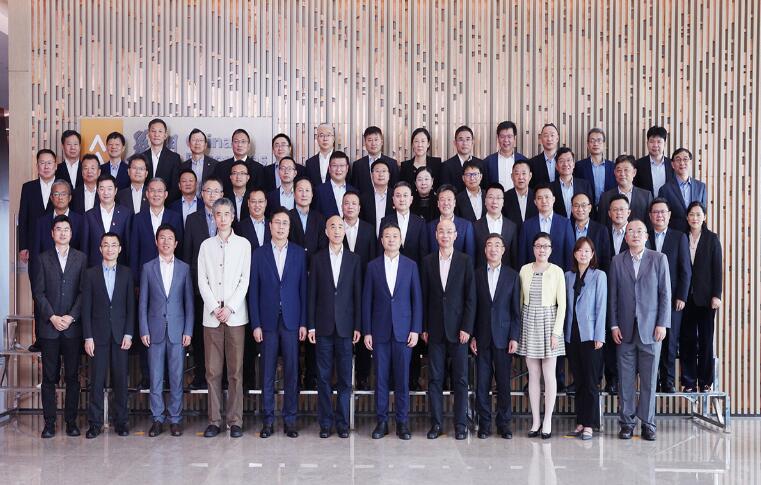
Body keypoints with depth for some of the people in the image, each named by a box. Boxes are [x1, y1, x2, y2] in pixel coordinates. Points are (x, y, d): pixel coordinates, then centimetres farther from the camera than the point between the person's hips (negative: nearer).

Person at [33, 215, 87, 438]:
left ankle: (71, 420, 10)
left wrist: (71, 316, -9)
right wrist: (52, 317, -8)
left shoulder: (81, 258, 7)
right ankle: (49, 422, 10)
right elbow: (38, 292, 3)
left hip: (73, 326, 0)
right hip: (49, 326, 0)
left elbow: (83, 292, 1)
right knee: (49, 377, 4)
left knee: (72, 376, 3)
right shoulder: (43, 258, 7)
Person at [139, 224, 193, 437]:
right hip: (155, 330, 0)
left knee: (177, 377, 3)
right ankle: (157, 419, 14)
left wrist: (188, 331, -2)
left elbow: (189, 301, 5)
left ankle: (175, 419, 12)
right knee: (155, 377, 4)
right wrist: (143, 331, -2)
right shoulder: (148, 268, 6)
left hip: (177, 330, 0)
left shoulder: (184, 268, 6)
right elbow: (143, 302, 5)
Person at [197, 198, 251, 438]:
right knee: (212, 371, 3)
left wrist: (230, 308, -9)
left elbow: (245, 279, 0)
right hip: (211, 316, 2)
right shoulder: (206, 245, 11)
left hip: (236, 315, -2)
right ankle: (214, 420, 10)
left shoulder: (243, 244, 5)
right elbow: (202, 281, 6)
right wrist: (214, 308, -6)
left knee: (235, 371, 0)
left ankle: (235, 420, 7)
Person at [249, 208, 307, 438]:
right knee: (268, 373, 5)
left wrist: (303, 323, -1)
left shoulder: (299, 254, 6)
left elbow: (303, 289, 4)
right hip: (268, 322, 0)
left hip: (292, 321, 0)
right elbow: (253, 291, 4)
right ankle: (268, 420, 15)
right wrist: (255, 324, -3)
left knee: (292, 372, 3)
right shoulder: (259, 255, 5)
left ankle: (289, 420, 13)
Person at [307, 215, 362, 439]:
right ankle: (325, 422, 14)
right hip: (323, 325, 0)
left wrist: (357, 326, -1)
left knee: (345, 378, 4)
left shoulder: (354, 259, 5)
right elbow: (311, 294, 4)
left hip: (345, 325, 0)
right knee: (324, 377, 5)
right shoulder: (317, 259, 5)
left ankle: (342, 422, 14)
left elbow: (358, 294, 4)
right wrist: (310, 325, -1)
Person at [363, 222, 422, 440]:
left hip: (403, 330, 0)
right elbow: (366, 300, 4)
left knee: (402, 378, 3)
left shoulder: (410, 265, 5)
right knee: (381, 378, 4)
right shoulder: (373, 266, 5)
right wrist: (367, 331, 0)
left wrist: (416, 330, -3)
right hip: (380, 330, 0)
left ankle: (402, 422, 13)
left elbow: (417, 299, 4)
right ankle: (381, 421, 14)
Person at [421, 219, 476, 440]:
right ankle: (436, 423, 14)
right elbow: (424, 296, 7)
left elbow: (470, 297, -1)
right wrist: (424, 327, 2)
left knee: (460, 379, 3)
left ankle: (460, 424, 12)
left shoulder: (465, 261, 1)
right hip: (435, 329, 2)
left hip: (458, 328, -1)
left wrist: (466, 328, -8)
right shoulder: (428, 261, 6)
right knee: (434, 378, 5)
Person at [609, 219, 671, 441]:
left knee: (649, 378, 4)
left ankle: (648, 423, 14)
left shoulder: (659, 259, 4)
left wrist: (662, 324, -5)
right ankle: (627, 423, 13)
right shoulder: (617, 261, 7)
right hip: (625, 329, 1)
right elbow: (612, 296, 6)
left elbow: (665, 293, 1)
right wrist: (614, 325, 0)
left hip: (651, 329, -1)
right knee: (626, 379, 4)